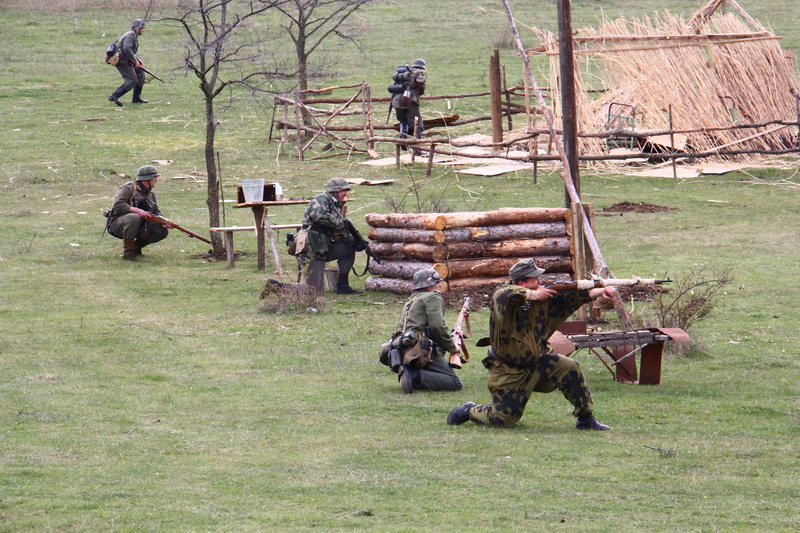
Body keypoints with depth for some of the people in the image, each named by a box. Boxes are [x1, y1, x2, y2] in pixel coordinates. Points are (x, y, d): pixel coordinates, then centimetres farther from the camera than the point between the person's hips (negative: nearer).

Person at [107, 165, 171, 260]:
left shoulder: (151, 193, 11)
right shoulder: (129, 188, -14)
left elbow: (156, 212, 12)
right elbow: (118, 205, -25)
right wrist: (137, 211, -33)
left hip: (139, 226, 7)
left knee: (163, 231, -8)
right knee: (134, 217, -40)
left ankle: (136, 246, 9)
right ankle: (127, 251, -28)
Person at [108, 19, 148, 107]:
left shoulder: (134, 36, 21)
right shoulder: (130, 35, -13)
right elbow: (126, 49, -26)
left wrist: (138, 60, 15)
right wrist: (135, 61, -21)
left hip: (127, 61, 10)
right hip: (122, 61, -10)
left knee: (140, 75, 15)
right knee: (132, 80, -17)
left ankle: (136, 98, 21)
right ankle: (114, 96, -22)